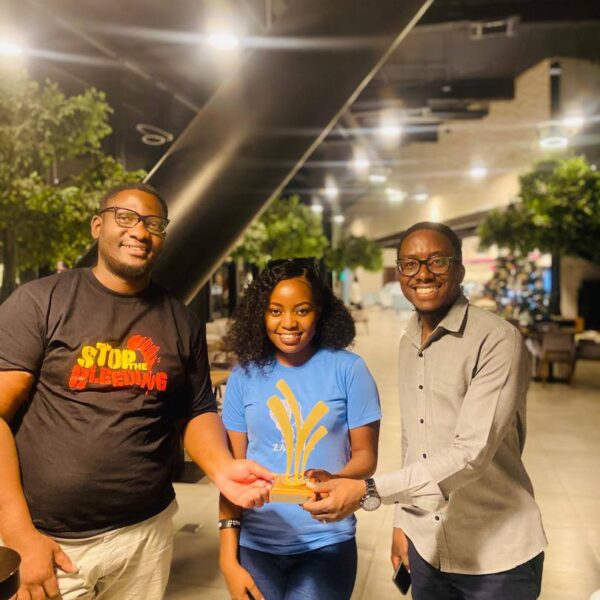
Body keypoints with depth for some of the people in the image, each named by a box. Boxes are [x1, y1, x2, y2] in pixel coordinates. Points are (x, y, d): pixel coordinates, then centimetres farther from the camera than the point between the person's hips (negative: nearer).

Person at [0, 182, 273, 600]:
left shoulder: (182, 322, 3)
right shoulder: (39, 302, -7)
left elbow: (198, 412, 7)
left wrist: (221, 467, -13)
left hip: (146, 533, 4)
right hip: (49, 541, -3)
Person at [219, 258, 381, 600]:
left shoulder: (348, 369, -8)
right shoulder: (244, 376, -3)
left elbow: (365, 454, -3)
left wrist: (334, 480, -24)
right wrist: (229, 558, -3)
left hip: (327, 543, -1)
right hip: (256, 545, 2)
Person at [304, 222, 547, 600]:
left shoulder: (498, 340, -18)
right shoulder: (408, 343, 5)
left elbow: (472, 452, -25)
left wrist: (368, 491, -29)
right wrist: (403, 519, 9)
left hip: (496, 555, -5)